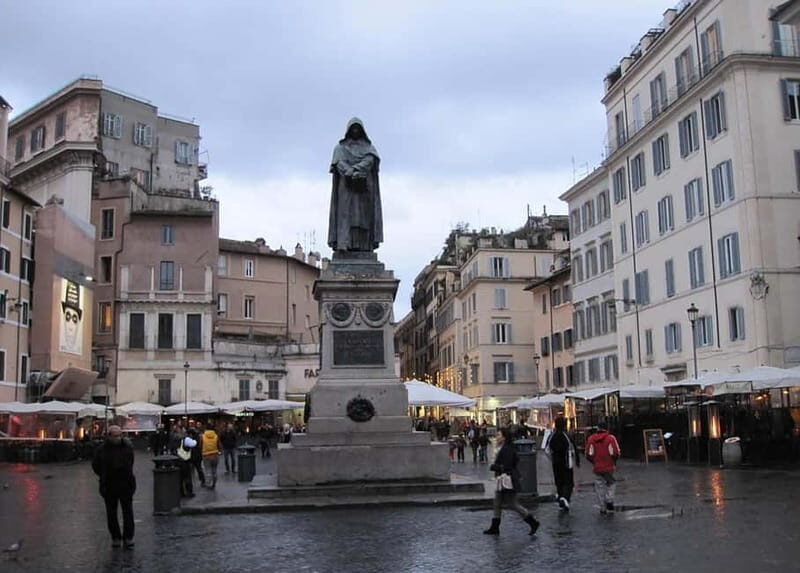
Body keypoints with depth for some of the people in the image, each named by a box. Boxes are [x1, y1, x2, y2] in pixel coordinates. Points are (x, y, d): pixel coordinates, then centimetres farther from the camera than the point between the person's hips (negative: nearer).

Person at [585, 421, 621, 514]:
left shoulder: (591, 439, 2)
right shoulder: (611, 438, -6)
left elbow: (588, 455, 1)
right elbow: (616, 453, -11)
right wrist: (614, 462, 8)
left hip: (597, 467, 2)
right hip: (609, 467, -2)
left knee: (600, 487, 9)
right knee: (611, 483, 19)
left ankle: (603, 508, 8)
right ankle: (609, 500, 2)